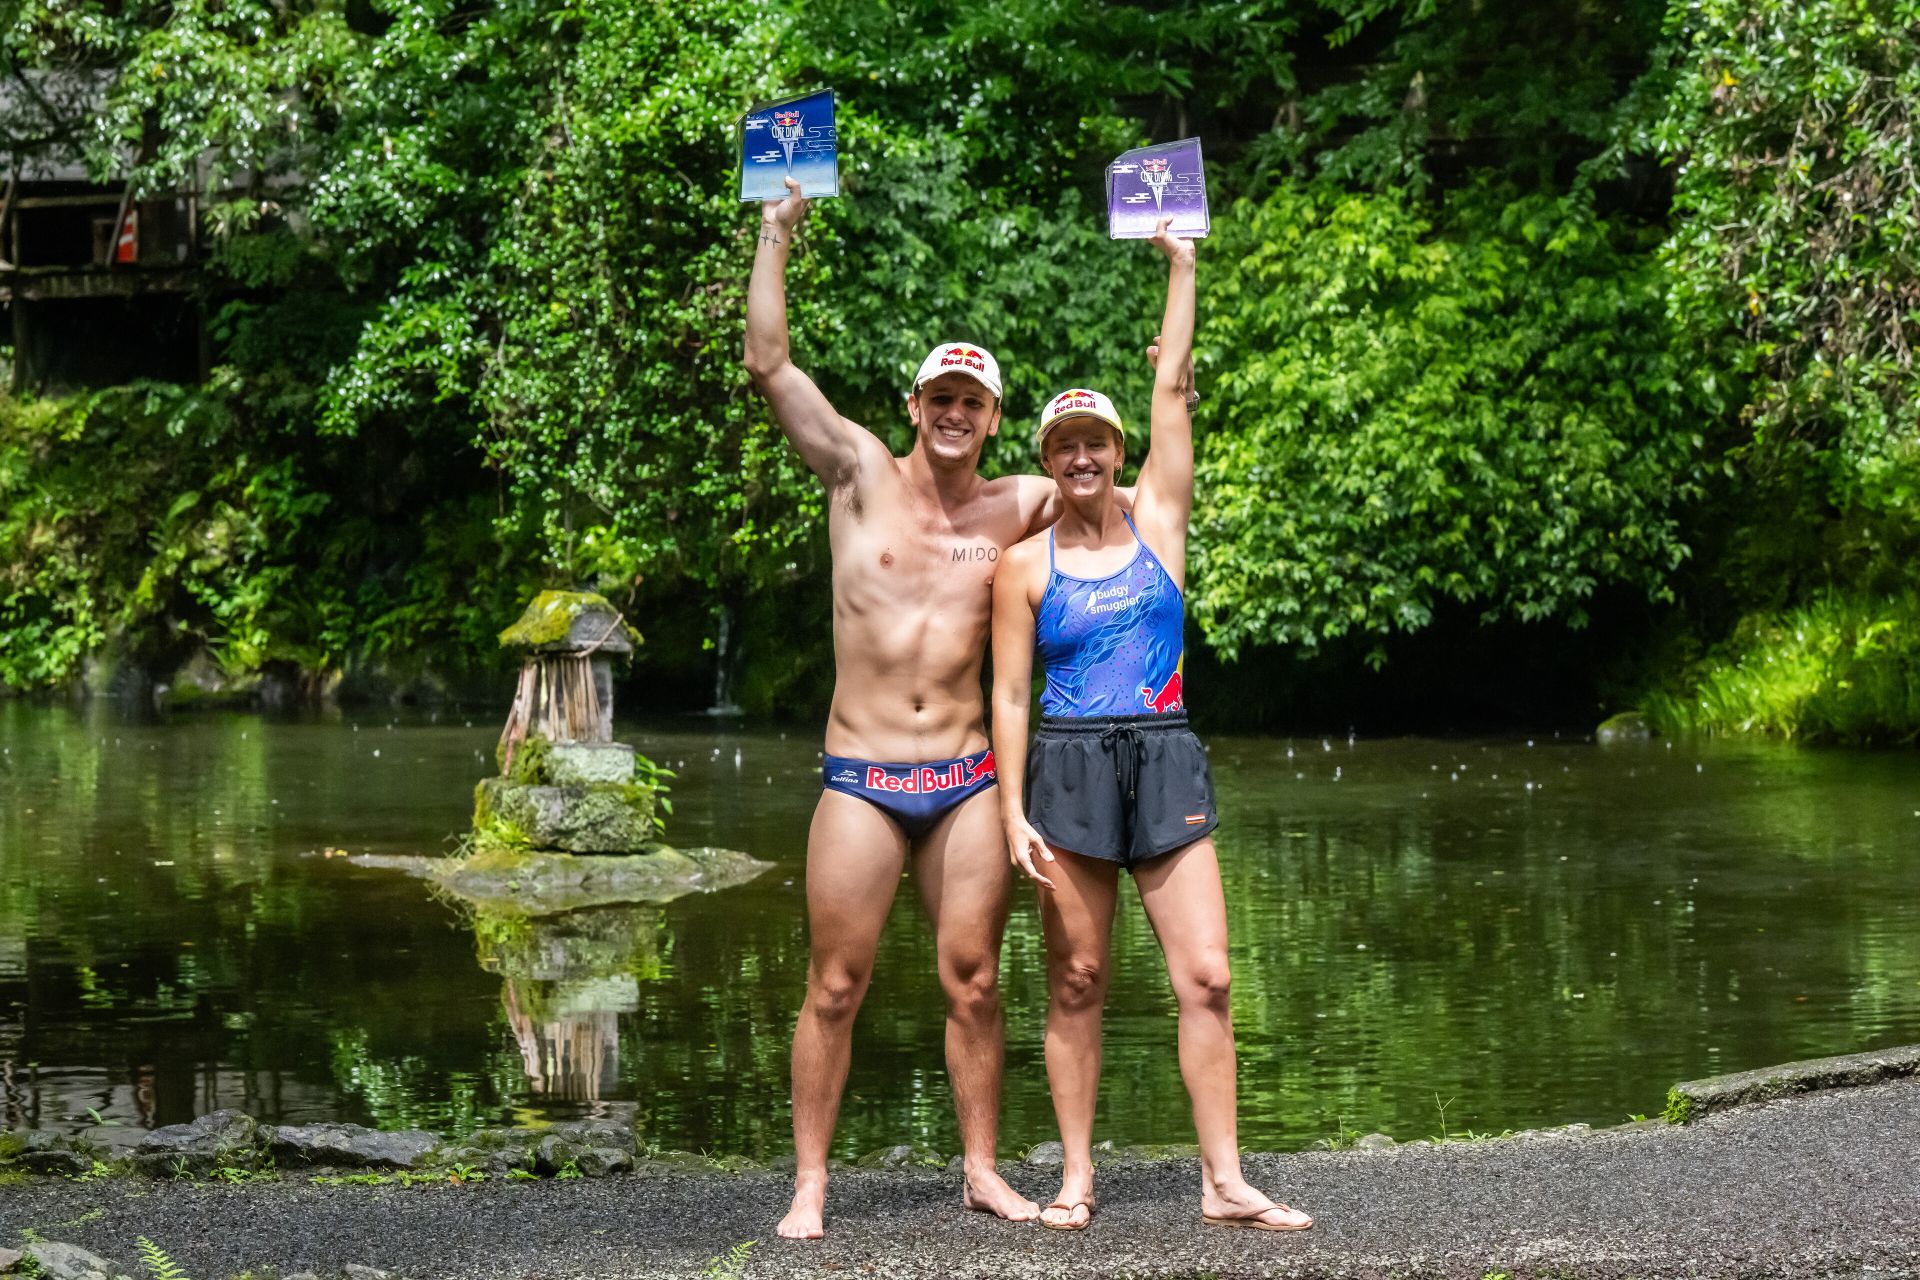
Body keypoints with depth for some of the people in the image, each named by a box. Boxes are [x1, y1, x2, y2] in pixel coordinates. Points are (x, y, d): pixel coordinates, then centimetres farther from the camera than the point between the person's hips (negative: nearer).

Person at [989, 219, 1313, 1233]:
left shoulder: (1155, 521, 7)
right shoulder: (1025, 565, 3)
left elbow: (1171, 388, 4)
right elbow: (1009, 696, 2)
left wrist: (1181, 265, 7)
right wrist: (1014, 813, -7)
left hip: (1166, 762, 1)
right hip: (1068, 768, -1)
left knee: (1206, 974, -5)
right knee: (1076, 981, 2)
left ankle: (1224, 1181, -3)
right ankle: (1076, 1177, 10)